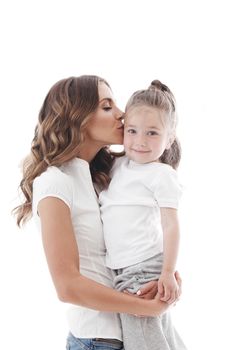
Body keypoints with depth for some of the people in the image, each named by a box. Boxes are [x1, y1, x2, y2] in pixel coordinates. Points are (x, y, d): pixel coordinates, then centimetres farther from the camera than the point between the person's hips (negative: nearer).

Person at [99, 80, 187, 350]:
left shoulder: (162, 174, -8)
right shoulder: (119, 165, 14)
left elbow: (170, 225, -13)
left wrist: (168, 273, -19)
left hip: (144, 268, -8)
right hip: (123, 268, 8)